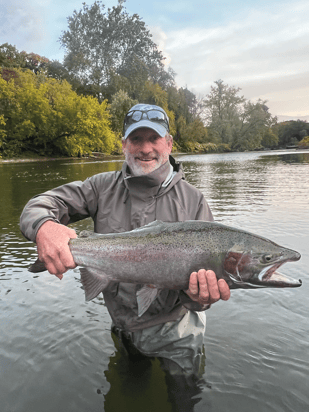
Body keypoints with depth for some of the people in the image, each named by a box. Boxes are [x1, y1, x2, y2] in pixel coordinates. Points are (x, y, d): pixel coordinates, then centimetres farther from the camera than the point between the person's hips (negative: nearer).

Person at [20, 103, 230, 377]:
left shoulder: (192, 201, -14)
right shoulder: (104, 187, -8)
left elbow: (203, 268, -15)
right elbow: (40, 205, -12)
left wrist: (198, 296, -39)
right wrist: (43, 226, -37)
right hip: (120, 329, 3)